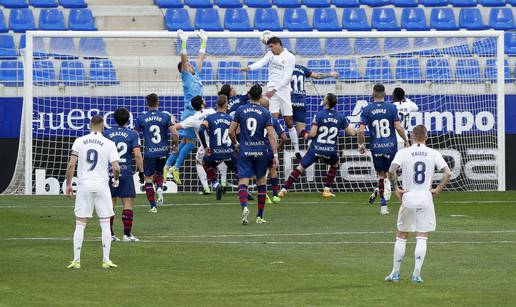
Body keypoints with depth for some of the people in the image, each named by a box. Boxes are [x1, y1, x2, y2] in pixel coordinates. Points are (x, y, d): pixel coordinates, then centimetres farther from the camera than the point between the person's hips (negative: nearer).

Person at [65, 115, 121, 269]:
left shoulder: (79, 141, 1)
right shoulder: (109, 144, -1)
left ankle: (76, 260, 1)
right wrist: (115, 179, 13)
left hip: (83, 185, 1)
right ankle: (106, 260, 4)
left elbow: (71, 164, -6)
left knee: (80, 224, 5)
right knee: (105, 223, 7)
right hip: (102, 185, -1)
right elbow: (116, 167, -8)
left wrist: (68, 184, 3)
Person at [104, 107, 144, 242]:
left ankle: (109, 233, 8)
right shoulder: (132, 134, -3)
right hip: (126, 172, -2)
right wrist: (141, 172, 2)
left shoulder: (107, 133, 3)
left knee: (110, 203, 8)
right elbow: (137, 155, -8)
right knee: (128, 203, 1)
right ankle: (127, 234, -3)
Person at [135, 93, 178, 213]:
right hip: (163, 152, 2)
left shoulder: (141, 118, -3)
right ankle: (159, 188, -3)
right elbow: (175, 134, -11)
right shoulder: (166, 116, -4)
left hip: (149, 153, -2)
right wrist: (175, 145, 8)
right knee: (159, 173, 27)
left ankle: (153, 206, 1)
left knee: (148, 178, 7)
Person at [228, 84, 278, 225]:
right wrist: (275, 155, -8)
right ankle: (260, 216, 19)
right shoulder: (265, 113, -4)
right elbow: (271, 135, -10)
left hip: (245, 150, 0)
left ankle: (244, 207, -33)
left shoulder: (240, 110, -1)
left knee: (243, 181, -4)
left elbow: (231, 131, 0)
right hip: (261, 151, 0)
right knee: (261, 181, 16)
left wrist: (236, 144, 19)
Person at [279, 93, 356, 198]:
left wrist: (307, 135, 7)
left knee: (300, 168, 8)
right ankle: (327, 189, 26)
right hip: (331, 151, 2)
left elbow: (313, 133, -15)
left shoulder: (319, 115, -10)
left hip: (316, 149, -2)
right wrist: (357, 130, 28)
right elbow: (352, 132, 6)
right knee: (335, 163, 34)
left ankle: (284, 190, 3)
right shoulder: (340, 117, 1)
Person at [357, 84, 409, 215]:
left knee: (381, 175, 13)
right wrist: (406, 140, 6)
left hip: (376, 147, 1)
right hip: (391, 146, -1)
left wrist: (361, 144, 9)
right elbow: (398, 127, -8)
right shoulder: (391, 108, -4)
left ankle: (383, 204, 7)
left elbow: (361, 130, -6)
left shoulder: (367, 110, -1)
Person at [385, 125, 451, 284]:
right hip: (426, 198, 0)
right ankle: (416, 274, -4)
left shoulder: (403, 153, -2)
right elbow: (448, 173, -7)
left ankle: (395, 273, 15)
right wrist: (438, 190, 1)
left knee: (401, 236, 12)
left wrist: (396, 188, -5)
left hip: (408, 198, 0)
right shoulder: (433, 153, 1)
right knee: (422, 238, 3)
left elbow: (392, 171, -16)